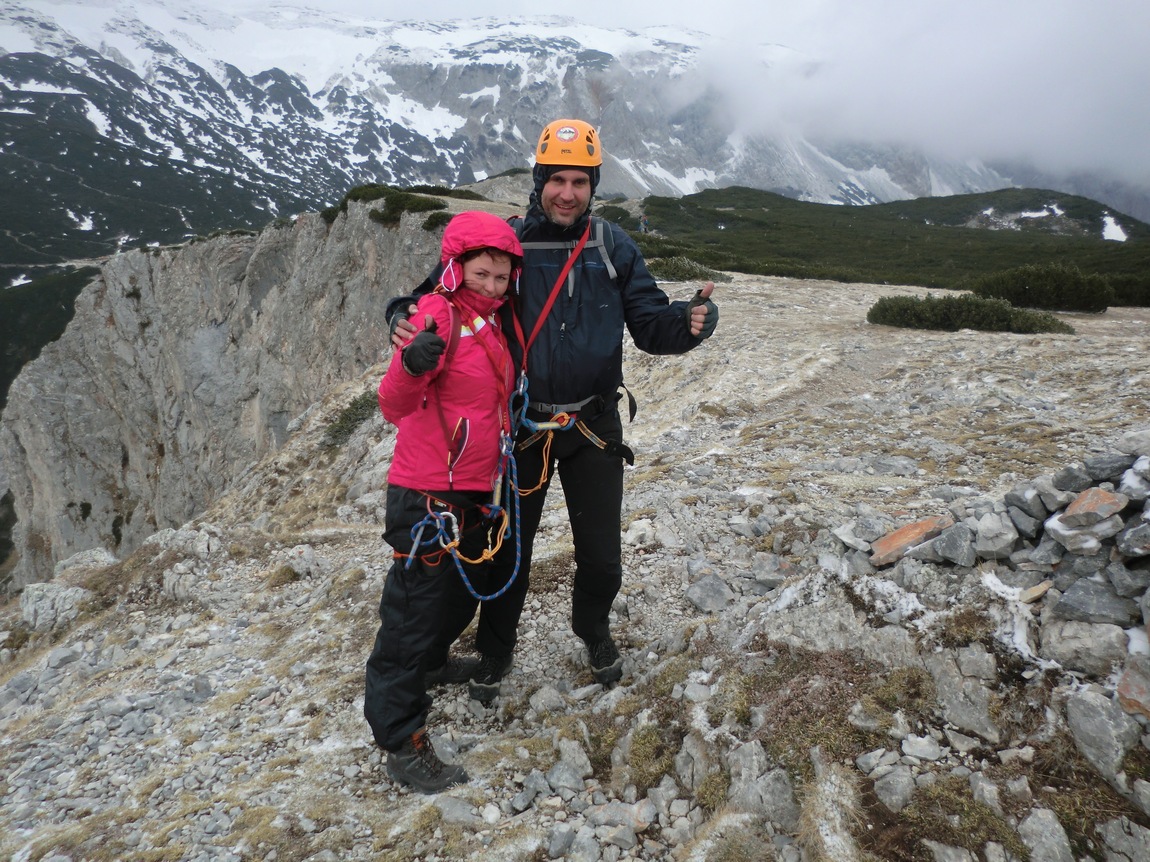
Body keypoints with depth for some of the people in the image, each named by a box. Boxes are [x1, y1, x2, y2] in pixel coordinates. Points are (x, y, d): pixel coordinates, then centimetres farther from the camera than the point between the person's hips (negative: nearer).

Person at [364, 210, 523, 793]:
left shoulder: (492, 323, 9)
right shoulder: (441, 316, -16)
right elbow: (394, 407, -26)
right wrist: (411, 367, -43)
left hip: (474, 491, 9)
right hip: (428, 497, -9)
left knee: (463, 592, 25)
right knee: (415, 608, 0)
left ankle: (428, 665, 51)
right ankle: (400, 740, 14)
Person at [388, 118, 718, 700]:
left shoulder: (613, 247, -1)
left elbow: (650, 324, -2)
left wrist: (691, 321, -24)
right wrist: (404, 318, -24)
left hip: (594, 427, 1)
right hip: (521, 426, -1)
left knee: (601, 558, 11)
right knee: (508, 550, 12)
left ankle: (593, 630, 43)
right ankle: (498, 644, 39)